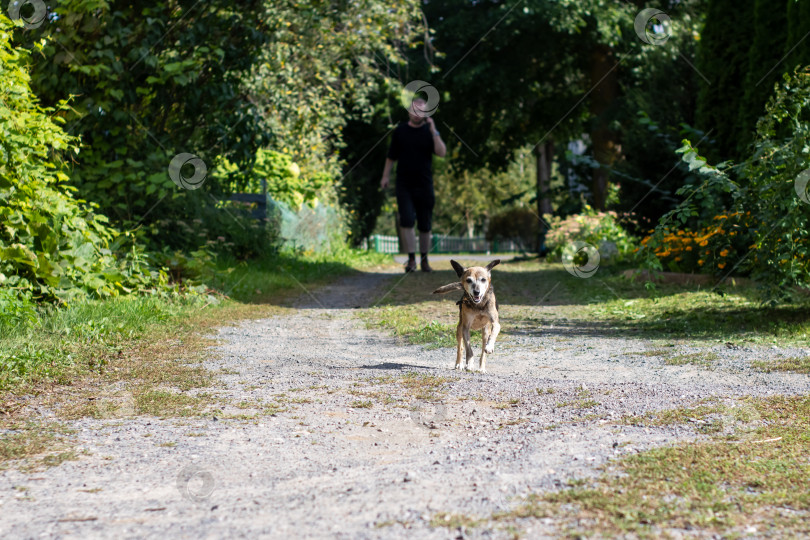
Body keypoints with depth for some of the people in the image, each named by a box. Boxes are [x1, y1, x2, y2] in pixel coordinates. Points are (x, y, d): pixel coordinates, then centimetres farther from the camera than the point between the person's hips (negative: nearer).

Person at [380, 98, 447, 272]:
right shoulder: (400, 131, 5)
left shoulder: (430, 132, 3)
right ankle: (411, 259, -8)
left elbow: (442, 153, -12)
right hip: (404, 184, 0)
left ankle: (424, 259, 19)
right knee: (407, 221, -13)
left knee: (425, 225, 6)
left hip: (424, 185, 1)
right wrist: (386, 175, 7)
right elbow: (391, 155, 11)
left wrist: (433, 131, -19)